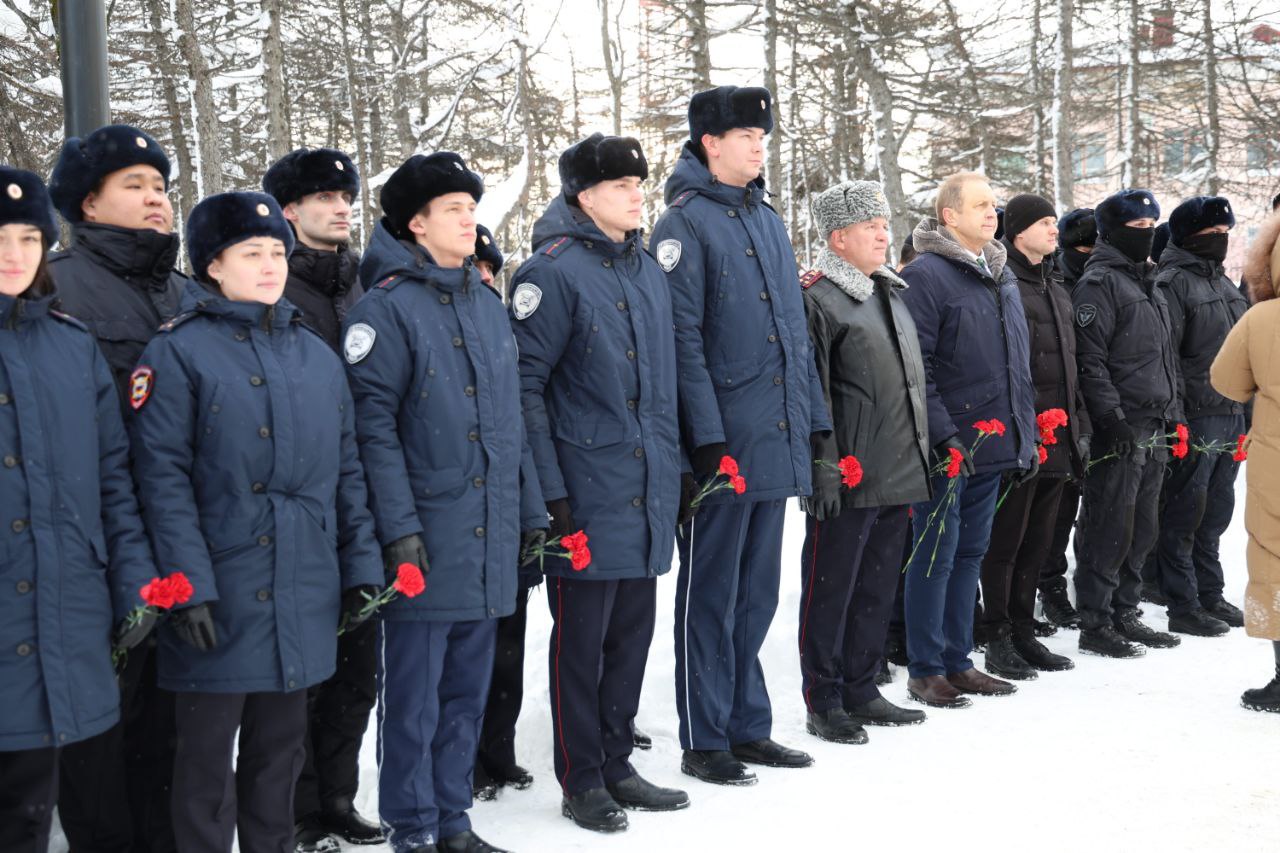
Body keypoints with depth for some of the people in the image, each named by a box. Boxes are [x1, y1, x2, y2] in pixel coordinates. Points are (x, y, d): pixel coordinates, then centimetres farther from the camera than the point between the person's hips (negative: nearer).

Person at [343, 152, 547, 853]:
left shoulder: (487, 303, 14)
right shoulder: (388, 306, -8)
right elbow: (372, 423, -13)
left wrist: (529, 508, 15)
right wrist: (398, 527, -18)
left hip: (490, 533, 7)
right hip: (428, 534, -7)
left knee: (467, 688, 14)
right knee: (414, 692, 3)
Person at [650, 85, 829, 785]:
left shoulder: (767, 220, 16)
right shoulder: (685, 222, -8)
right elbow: (682, 337, -14)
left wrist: (814, 418, 15)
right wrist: (708, 436, -19)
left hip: (777, 439, 8)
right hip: (724, 444, -7)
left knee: (755, 594, 15)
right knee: (710, 595, 2)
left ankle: (747, 727, 25)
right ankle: (704, 741, 11)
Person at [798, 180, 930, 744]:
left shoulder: (889, 292, 17)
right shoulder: (816, 297, -10)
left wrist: (921, 453, 21)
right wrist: (824, 466, -19)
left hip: (898, 474, 9)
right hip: (847, 479, -8)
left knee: (878, 586, 14)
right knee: (831, 587, 0)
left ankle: (860, 691, 25)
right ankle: (823, 702, 10)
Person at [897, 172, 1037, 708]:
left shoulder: (1001, 277, 15)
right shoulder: (926, 276, -12)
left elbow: (1019, 364, 21)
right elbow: (915, 369, -18)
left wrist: (1026, 434, 17)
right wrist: (943, 437, -22)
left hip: (992, 446, 8)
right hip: (946, 450, -8)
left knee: (969, 554, 14)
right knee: (935, 557, -2)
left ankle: (956, 661, 23)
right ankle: (925, 670, 8)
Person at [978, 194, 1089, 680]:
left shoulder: (1056, 290, 20)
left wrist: (1079, 428, 19)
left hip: (1057, 439, 8)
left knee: (1037, 541, 13)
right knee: (1005, 541, -1)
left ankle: (1024, 634, 21)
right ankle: (999, 641, 7)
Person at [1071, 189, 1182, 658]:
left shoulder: (1148, 285, 20)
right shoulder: (1098, 284, -8)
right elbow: (1089, 360, -16)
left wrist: (1173, 413, 19)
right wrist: (1112, 417, -21)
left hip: (1153, 431, 9)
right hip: (1120, 433, -9)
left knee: (1141, 530, 13)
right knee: (1109, 530, -6)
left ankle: (1124, 614, 22)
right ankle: (1095, 625, 1)